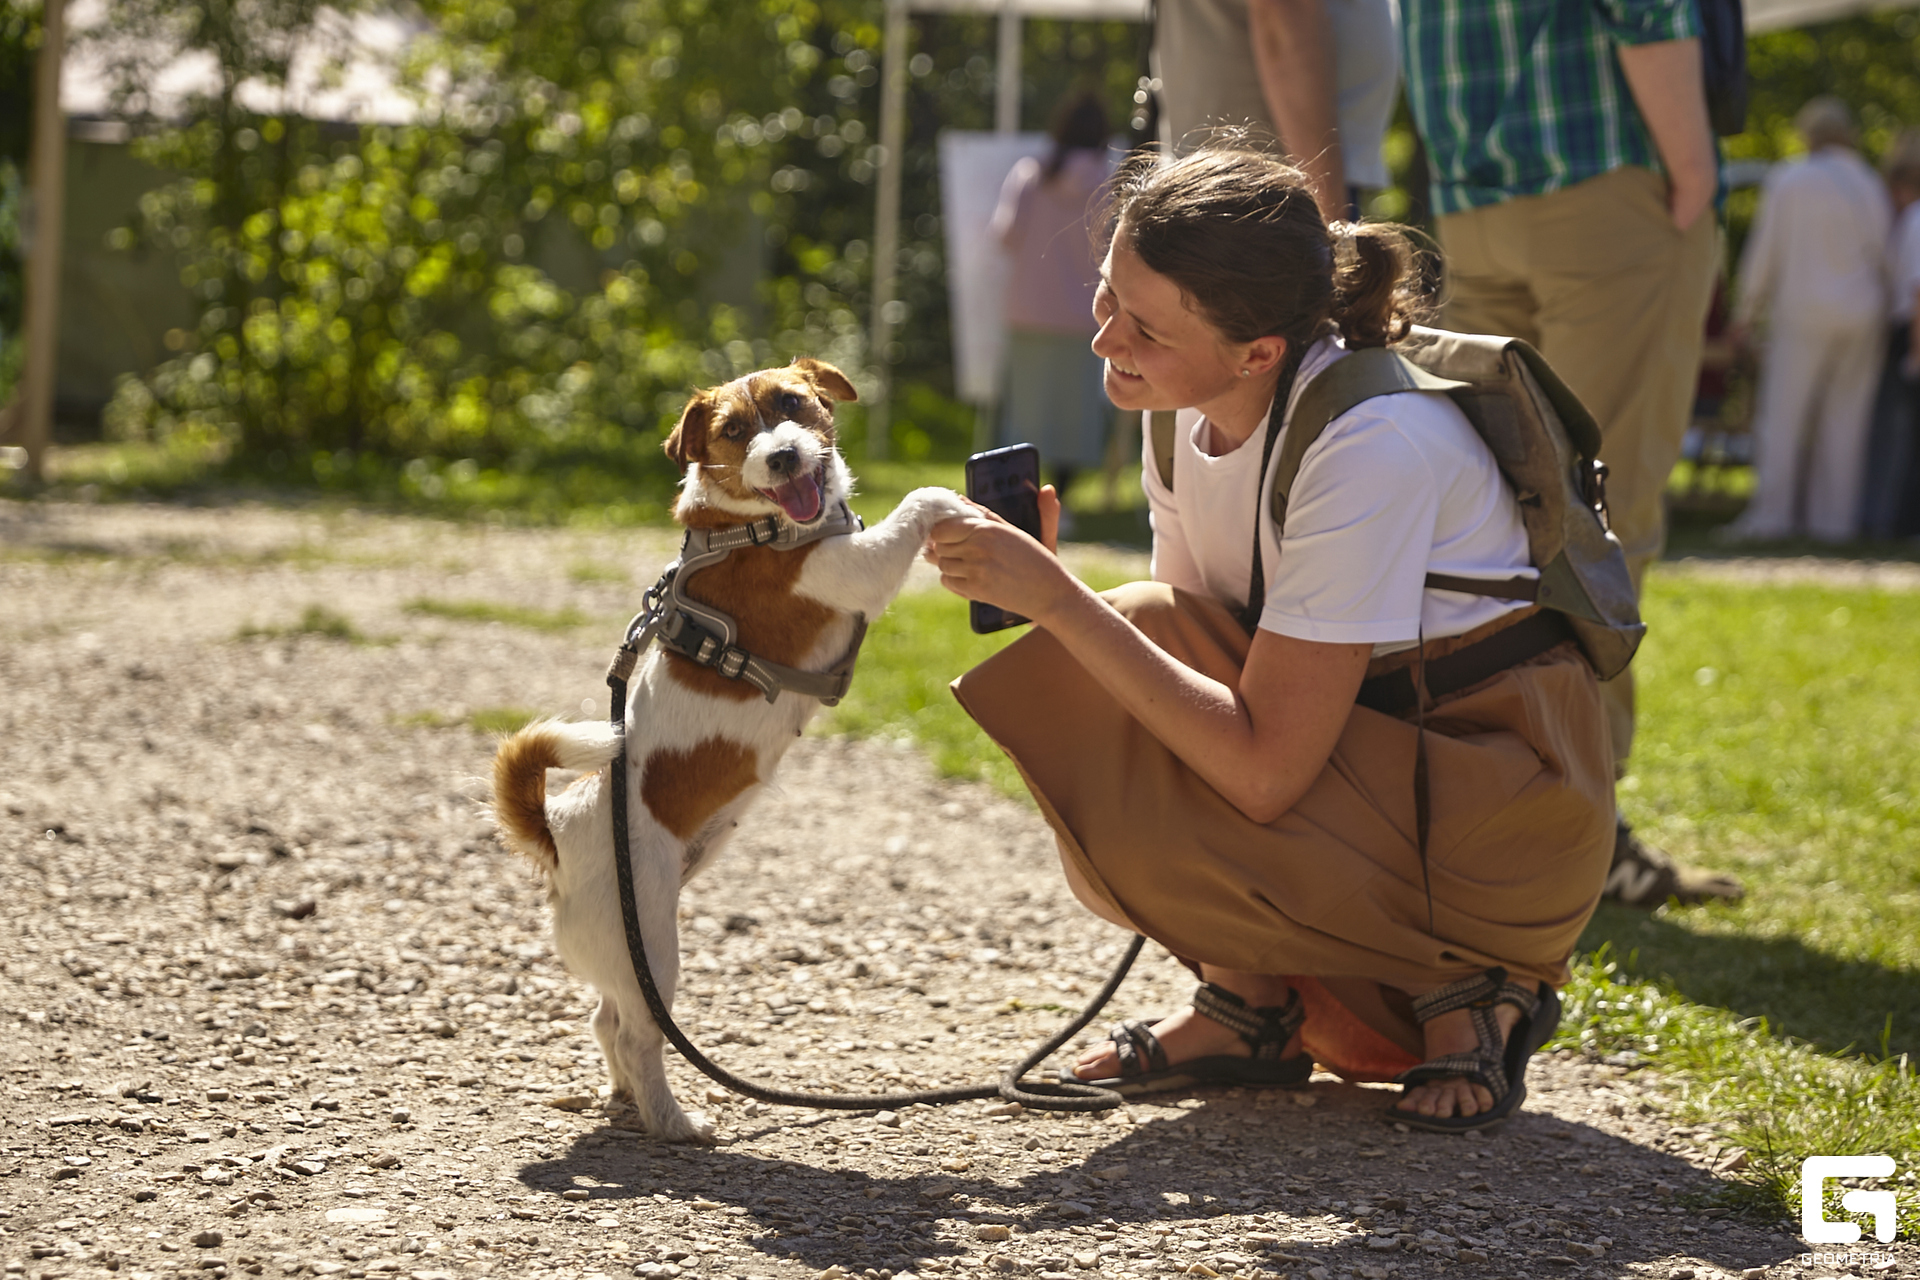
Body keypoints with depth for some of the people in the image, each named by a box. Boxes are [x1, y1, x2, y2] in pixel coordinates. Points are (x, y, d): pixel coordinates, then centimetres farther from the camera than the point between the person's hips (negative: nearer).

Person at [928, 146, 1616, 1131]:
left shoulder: (1371, 445, -29)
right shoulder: (1197, 409, -4)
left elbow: (1262, 768, -32)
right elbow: (1185, 660, 1)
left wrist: (1059, 599, -30)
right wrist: (1035, 586, -16)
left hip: (1509, 805, -8)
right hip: (1357, 740, 8)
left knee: (1139, 829, -25)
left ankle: (1464, 985, -4)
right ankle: (1249, 999, 1)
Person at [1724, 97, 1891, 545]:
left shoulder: (1787, 180, -4)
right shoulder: (1872, 187, 6)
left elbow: (1765, 251, -3)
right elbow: (1884, 256, 7)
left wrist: (1747, 310, 5)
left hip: (1804, 310, -4)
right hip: (1862, 315, 4)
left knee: (1782, 412, -3)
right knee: (1844, 419, 6)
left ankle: (1770, 512, -10)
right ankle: (1834, 517, 4)